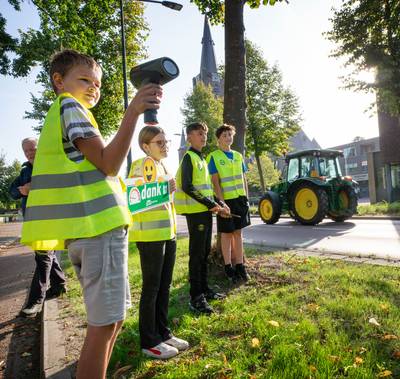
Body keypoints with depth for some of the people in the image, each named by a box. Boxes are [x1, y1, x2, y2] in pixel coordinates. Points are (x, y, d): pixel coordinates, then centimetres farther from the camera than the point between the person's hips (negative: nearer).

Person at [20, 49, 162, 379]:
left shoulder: (57, 114, 26)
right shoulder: (69, 106, -3)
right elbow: (108, 164, -16)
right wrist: (133, 111, -21)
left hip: (85, 231, 10)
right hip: (100, 227, -10)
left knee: (112, 318, 17)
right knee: (105, 324, -4)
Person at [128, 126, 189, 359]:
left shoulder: (163, 165, 17)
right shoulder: (142, 165, -10)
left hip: (168, 233, 8)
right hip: (150, 234, -8)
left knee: (164, 286, 14)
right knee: (151, 288, 1)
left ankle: (163, 333, 27)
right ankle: (149, 341, 15)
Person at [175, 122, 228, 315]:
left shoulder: (201, 158, 19)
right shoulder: (189, 157, -9)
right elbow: (187, 187, -19)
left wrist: (218, 204, 10)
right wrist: (210, 204, -17)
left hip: (205, 211, 9)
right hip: (195, 212, -9)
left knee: (205, 252, 15)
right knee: (197, 254, -5)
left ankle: (204, 289, 26)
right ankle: (196, 298, 3)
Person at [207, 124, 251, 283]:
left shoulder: (238, 155, 12)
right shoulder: (213, 156, -5)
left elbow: (243, 179, 14)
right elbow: (215, 182, -11)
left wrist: (246, 197, 8)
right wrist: (221, 201, -17)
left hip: (240, 198, 5)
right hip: (226, 199, -5)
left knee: (238, 232, 11)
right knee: (227, 233, 4)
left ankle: (240, 265, 20)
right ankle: (228, 267, 15)